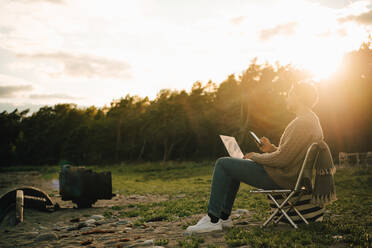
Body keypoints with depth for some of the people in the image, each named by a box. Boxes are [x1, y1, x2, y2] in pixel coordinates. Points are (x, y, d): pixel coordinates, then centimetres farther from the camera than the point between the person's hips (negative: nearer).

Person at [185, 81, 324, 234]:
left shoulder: (302, 123, -20)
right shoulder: (311, 120, 14)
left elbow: (282, 159, -25)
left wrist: (255, 157, -10)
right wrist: (272, 148, 9)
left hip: (279, 177, -11)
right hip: (287, 175, 11)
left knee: (223, 164, -7)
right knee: (233, 166, 22)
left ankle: (213, 220, -4)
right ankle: (224, 216, 19)